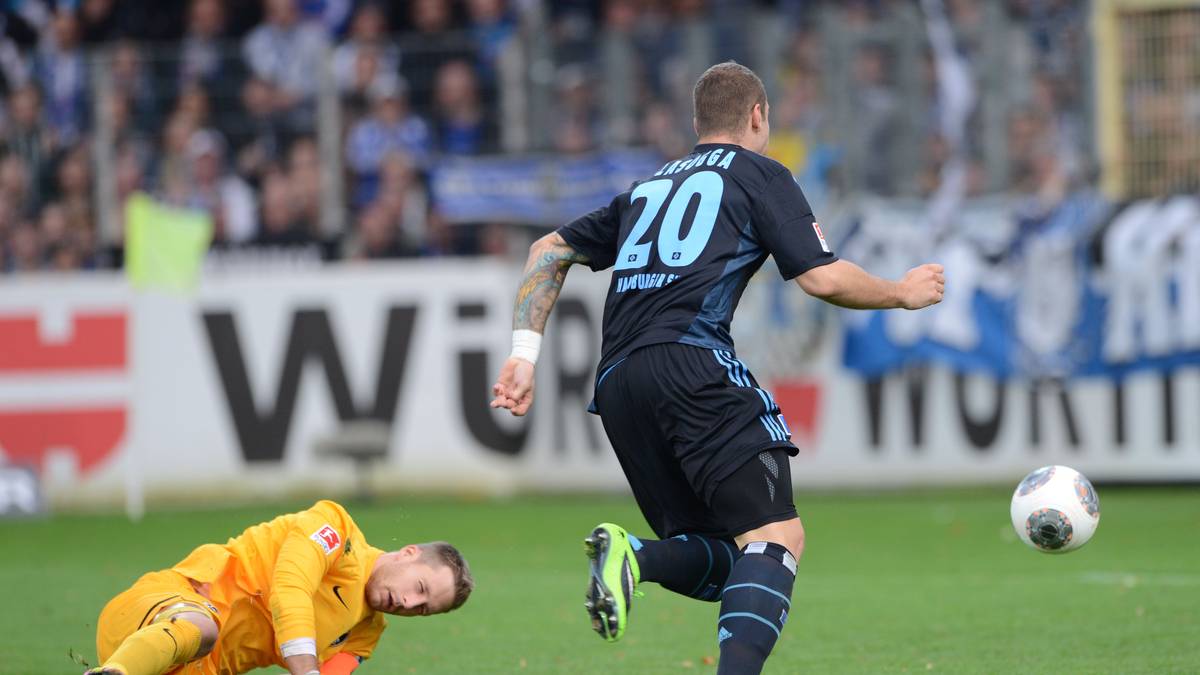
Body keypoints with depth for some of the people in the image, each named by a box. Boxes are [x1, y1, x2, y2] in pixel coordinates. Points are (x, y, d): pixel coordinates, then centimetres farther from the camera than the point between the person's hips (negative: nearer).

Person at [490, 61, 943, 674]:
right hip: (691, 363, -6)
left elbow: (548, 251, 28)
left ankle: (632, 554, -22)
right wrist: (903, 293, 21)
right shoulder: (760, 174, 13)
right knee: (777, 537, -11)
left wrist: (524, 354, 22)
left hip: (616, 387, 6)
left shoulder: (648, 187, 30)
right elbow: (824, 279, 4)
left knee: (721, 563, 9)